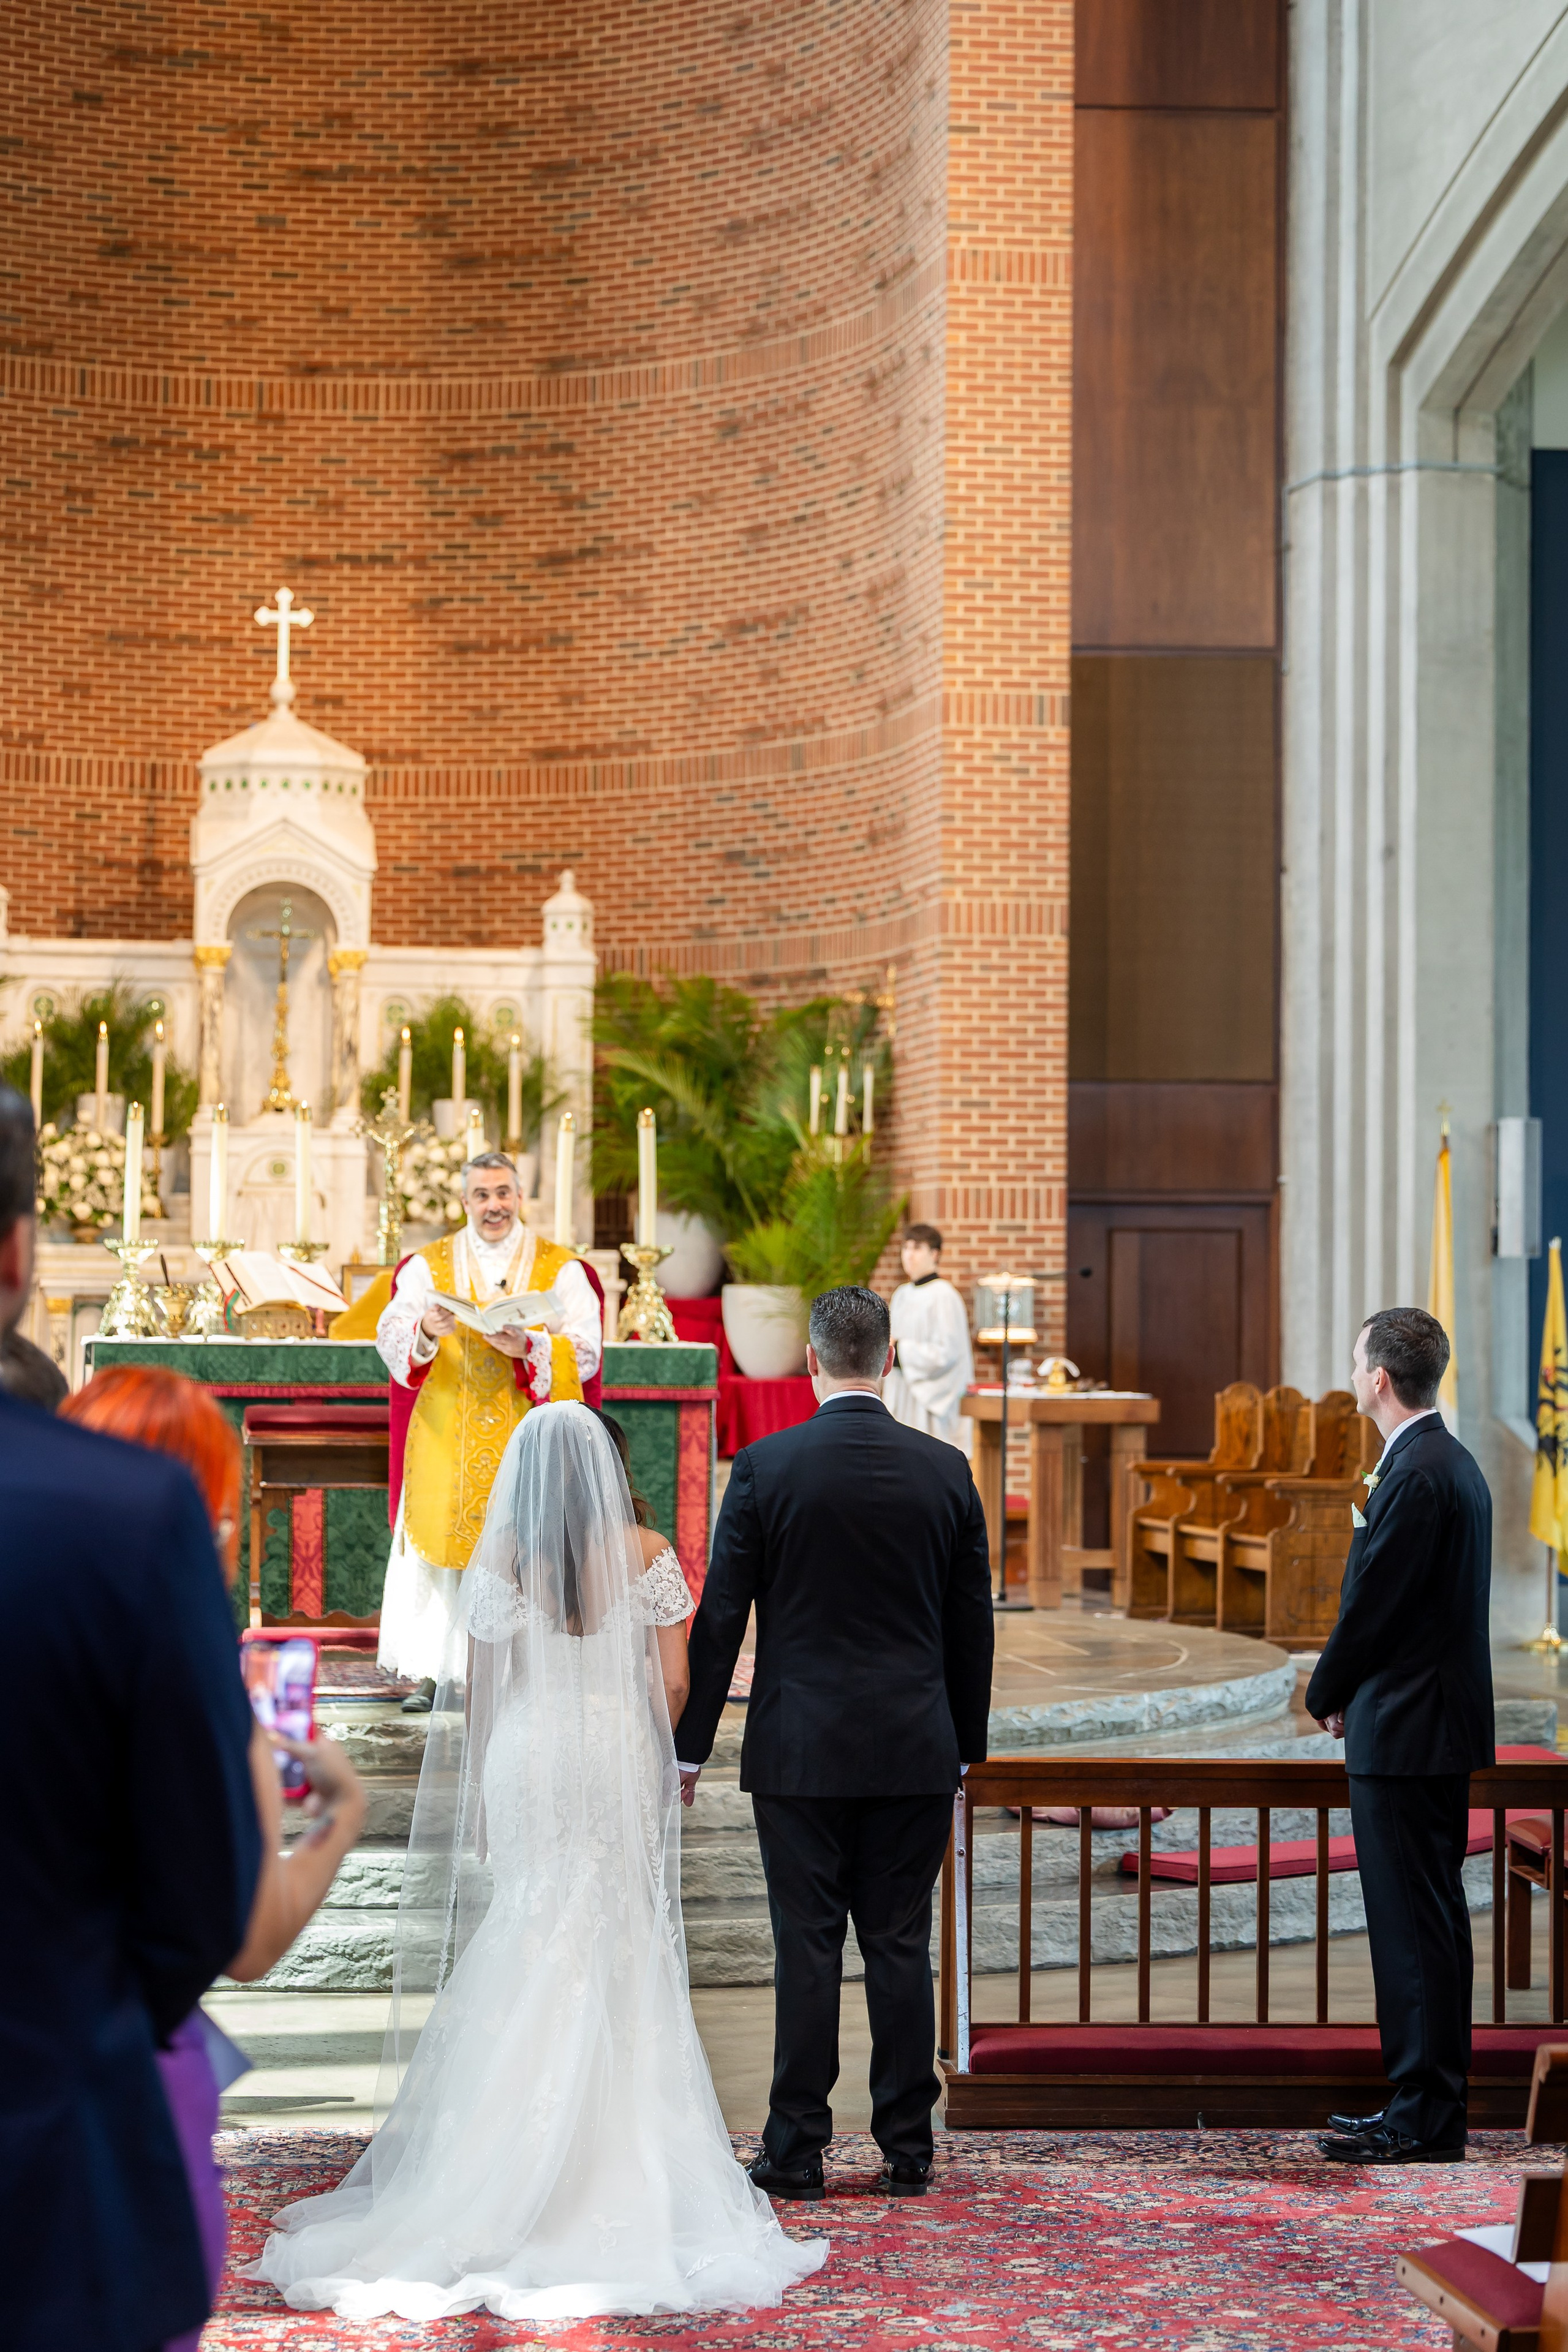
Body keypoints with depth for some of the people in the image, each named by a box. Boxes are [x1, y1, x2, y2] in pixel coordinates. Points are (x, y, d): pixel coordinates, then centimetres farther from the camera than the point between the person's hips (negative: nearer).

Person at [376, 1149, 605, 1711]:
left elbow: (585, 1350, -4)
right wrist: (425, 1331, -25)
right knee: (437, 1551, -2)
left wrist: (530, 1348, -22)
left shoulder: (561, 1270, 6)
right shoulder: (428, 1265, 9)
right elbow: (391, 1336, -3)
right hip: (446, 1441, 1)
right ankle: (430, 1672, 2)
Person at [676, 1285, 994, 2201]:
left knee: (808, 1948, 1)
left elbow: (721, 1618, -4)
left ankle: (798, 2149, 6)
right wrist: (966, 1747, 17)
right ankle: (908, 2148, 11)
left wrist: (690, 1747, 3)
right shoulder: (946, 1470, 2)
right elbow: (972, 1625, 7)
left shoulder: (766, 1467, -6)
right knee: (902, 1946, 7)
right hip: (916, 1749, 2)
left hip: (800, 1748, -2)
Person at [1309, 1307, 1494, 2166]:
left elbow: (1372, 1606, -18)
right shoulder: (1452, 1464, 14)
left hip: (1405, 1734, -10)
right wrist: (1347, 1692, 13)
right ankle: (1428, 2106, 21)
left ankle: (1426, 2119, -3)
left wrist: (1327, 1696, -2)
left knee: (1413, 1923, -6)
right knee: (1426, 1918, 14)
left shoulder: (1415, 1475, -18)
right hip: (1438, 1726, 10)